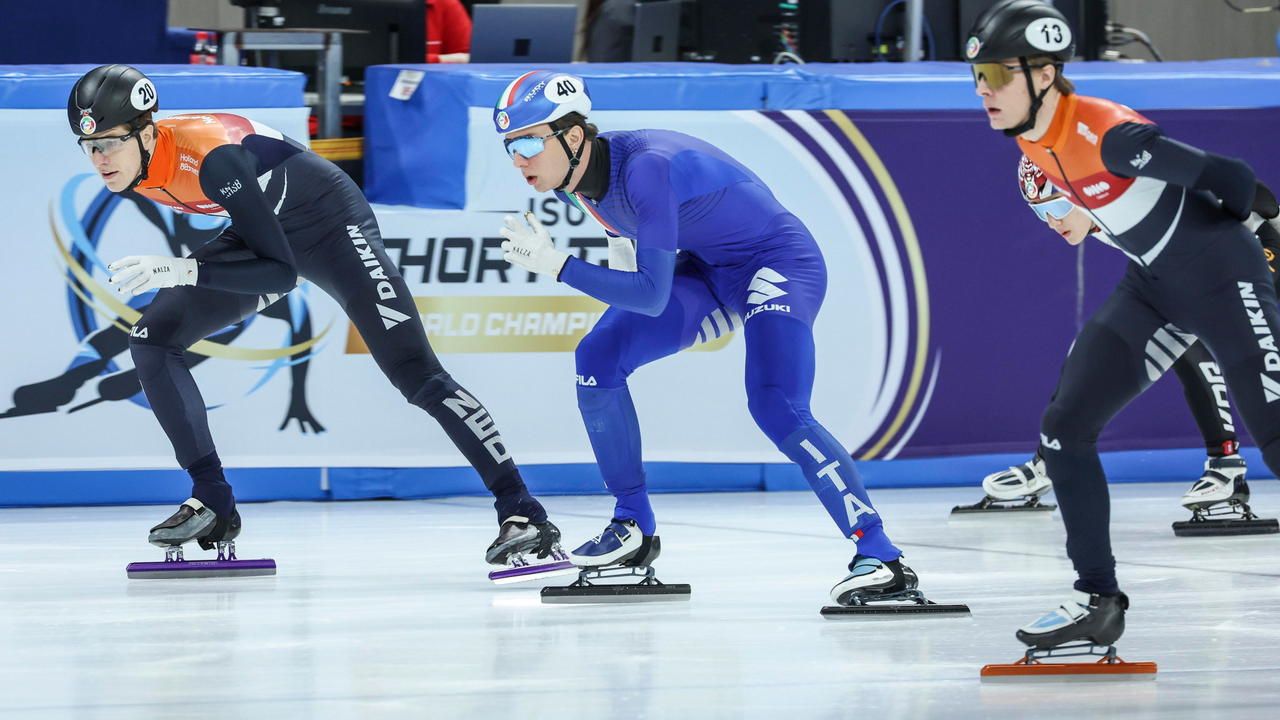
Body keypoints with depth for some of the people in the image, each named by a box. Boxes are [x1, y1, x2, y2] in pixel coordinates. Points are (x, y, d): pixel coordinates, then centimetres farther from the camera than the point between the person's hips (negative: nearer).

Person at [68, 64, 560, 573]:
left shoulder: (209, 154, -36)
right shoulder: (129, 165, -12)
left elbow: (281, 271, -36)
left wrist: (180, 270, -42)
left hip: (330, 223, -8)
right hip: (266, 231, 8)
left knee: (414, 373, -16)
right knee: (153, 339, -4)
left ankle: (521, 512, -15)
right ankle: (213, 504, 0)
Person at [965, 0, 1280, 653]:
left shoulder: (1106, 134, -30)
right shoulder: (1034, 139, -3)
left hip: (1221, 275, -8)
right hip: (1151, 287, 8)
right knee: (1064, 429, 1)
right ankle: (1098, 599, 10)